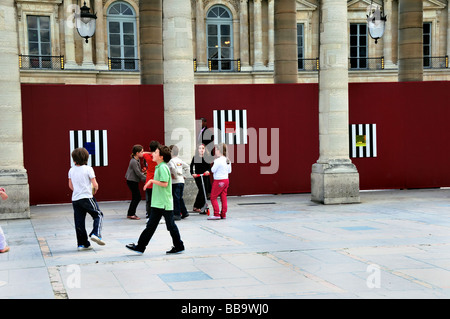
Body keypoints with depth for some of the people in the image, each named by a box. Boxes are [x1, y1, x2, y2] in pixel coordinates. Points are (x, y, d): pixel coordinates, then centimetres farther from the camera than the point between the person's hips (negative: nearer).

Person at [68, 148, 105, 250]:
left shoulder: (71, 170, 5)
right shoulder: (88, 169, -9)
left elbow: (70, 185, 16)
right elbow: (95, 185, -9)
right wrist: (95, 190, 12)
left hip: (75, 199, 5)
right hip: (87, 198, -5)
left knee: (79, 221, 7)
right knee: (98, 215, 10)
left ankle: (82, 244, 9)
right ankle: (96, 234, -10)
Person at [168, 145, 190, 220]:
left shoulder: (171, 160, -10)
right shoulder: (180, 160, 13)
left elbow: (173, 168, -29)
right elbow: (187, 167, 20)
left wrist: (174, 175, -16)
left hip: (175, 181, -8)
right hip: (182, 181, 8)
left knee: (176, 198, -3)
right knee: (180, 198, 17)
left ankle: (177, 214, -1)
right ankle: (184, 212, 20)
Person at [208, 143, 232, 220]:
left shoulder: (218, 160, -18)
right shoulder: (228, 160, 6)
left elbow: (213, 170, -13)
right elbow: (229, 171, 13)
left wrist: (214, 164, 1)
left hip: (219, 181, -8)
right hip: (226, 180, 8)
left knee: (213, 197, 1)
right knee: (223, 197, 11)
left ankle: (216, 214, -3)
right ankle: (223, 214, 14)